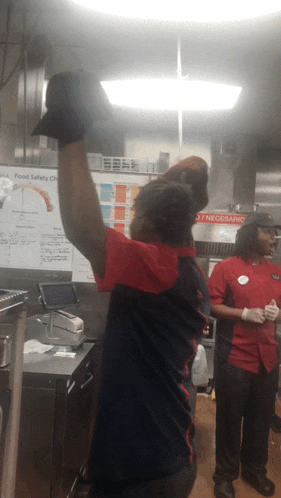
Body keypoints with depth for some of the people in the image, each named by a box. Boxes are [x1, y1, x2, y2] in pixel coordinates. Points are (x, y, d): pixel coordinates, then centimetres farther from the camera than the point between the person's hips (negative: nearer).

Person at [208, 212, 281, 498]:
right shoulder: (226, 268, -7)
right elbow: (211, 306, -10)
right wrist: (245, 314, -19)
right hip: (234, 357, -4)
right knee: (229, 418, 10)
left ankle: (255, 470, 37)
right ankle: (225, 474, 28)